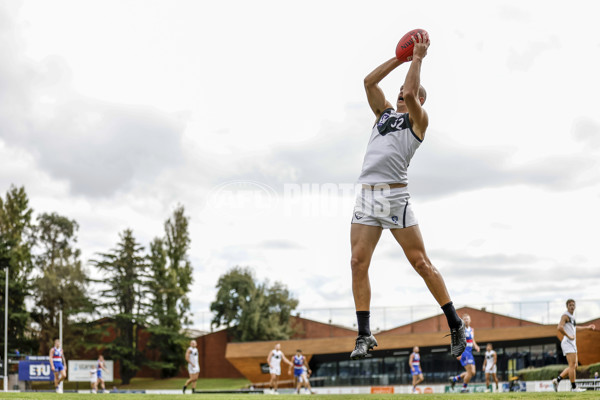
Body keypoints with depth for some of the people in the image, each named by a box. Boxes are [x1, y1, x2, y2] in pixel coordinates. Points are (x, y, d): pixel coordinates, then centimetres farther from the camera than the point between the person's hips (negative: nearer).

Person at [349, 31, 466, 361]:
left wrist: (418, 57, 1)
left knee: (421, 263, -4)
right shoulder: (385, 112, 23)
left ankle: (456, 326, 6)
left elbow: (409, 92, -11)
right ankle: (364, 335, 3)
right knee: (358, 263, -3)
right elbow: (369, 82, 17)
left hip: (395, 195, -6)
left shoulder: (418, 119, 6)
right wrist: (400, 58, 18)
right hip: (366, 194, 6)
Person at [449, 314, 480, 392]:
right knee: (470, 372, -14)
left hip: (469, 353, 8)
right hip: (463, 352, -8)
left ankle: (454, 379, 18)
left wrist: (476, 346, 0)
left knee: (472, 373, 4)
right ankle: (464, 388, 2)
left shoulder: (471, 330, 15)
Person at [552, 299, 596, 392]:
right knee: (572, 365, -11)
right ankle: (574, 387, -9)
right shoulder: (565, 315, -10)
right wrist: (569, 336, -19)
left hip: (572, 343, 10)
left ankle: (557, 380, 7)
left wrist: (587, 327, 42)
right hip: (568, 342, -10)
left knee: (574, 366, 8)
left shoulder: (571, 317, 19)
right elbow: (559, 327, -26)